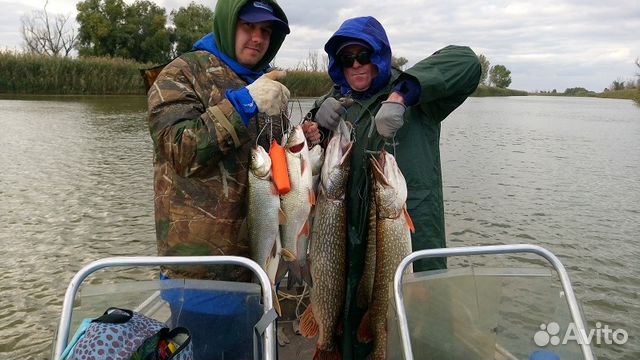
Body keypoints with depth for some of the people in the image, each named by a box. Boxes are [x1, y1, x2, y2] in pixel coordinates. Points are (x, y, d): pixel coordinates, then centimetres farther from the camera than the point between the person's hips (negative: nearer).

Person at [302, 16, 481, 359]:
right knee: (354, 316, 14)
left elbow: (465, 61, -16)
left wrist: (402, 95, -28)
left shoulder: (414, 96, -1)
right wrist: (316, 127, -4)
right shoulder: (337, 101, 13)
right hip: (354, 236, 4)